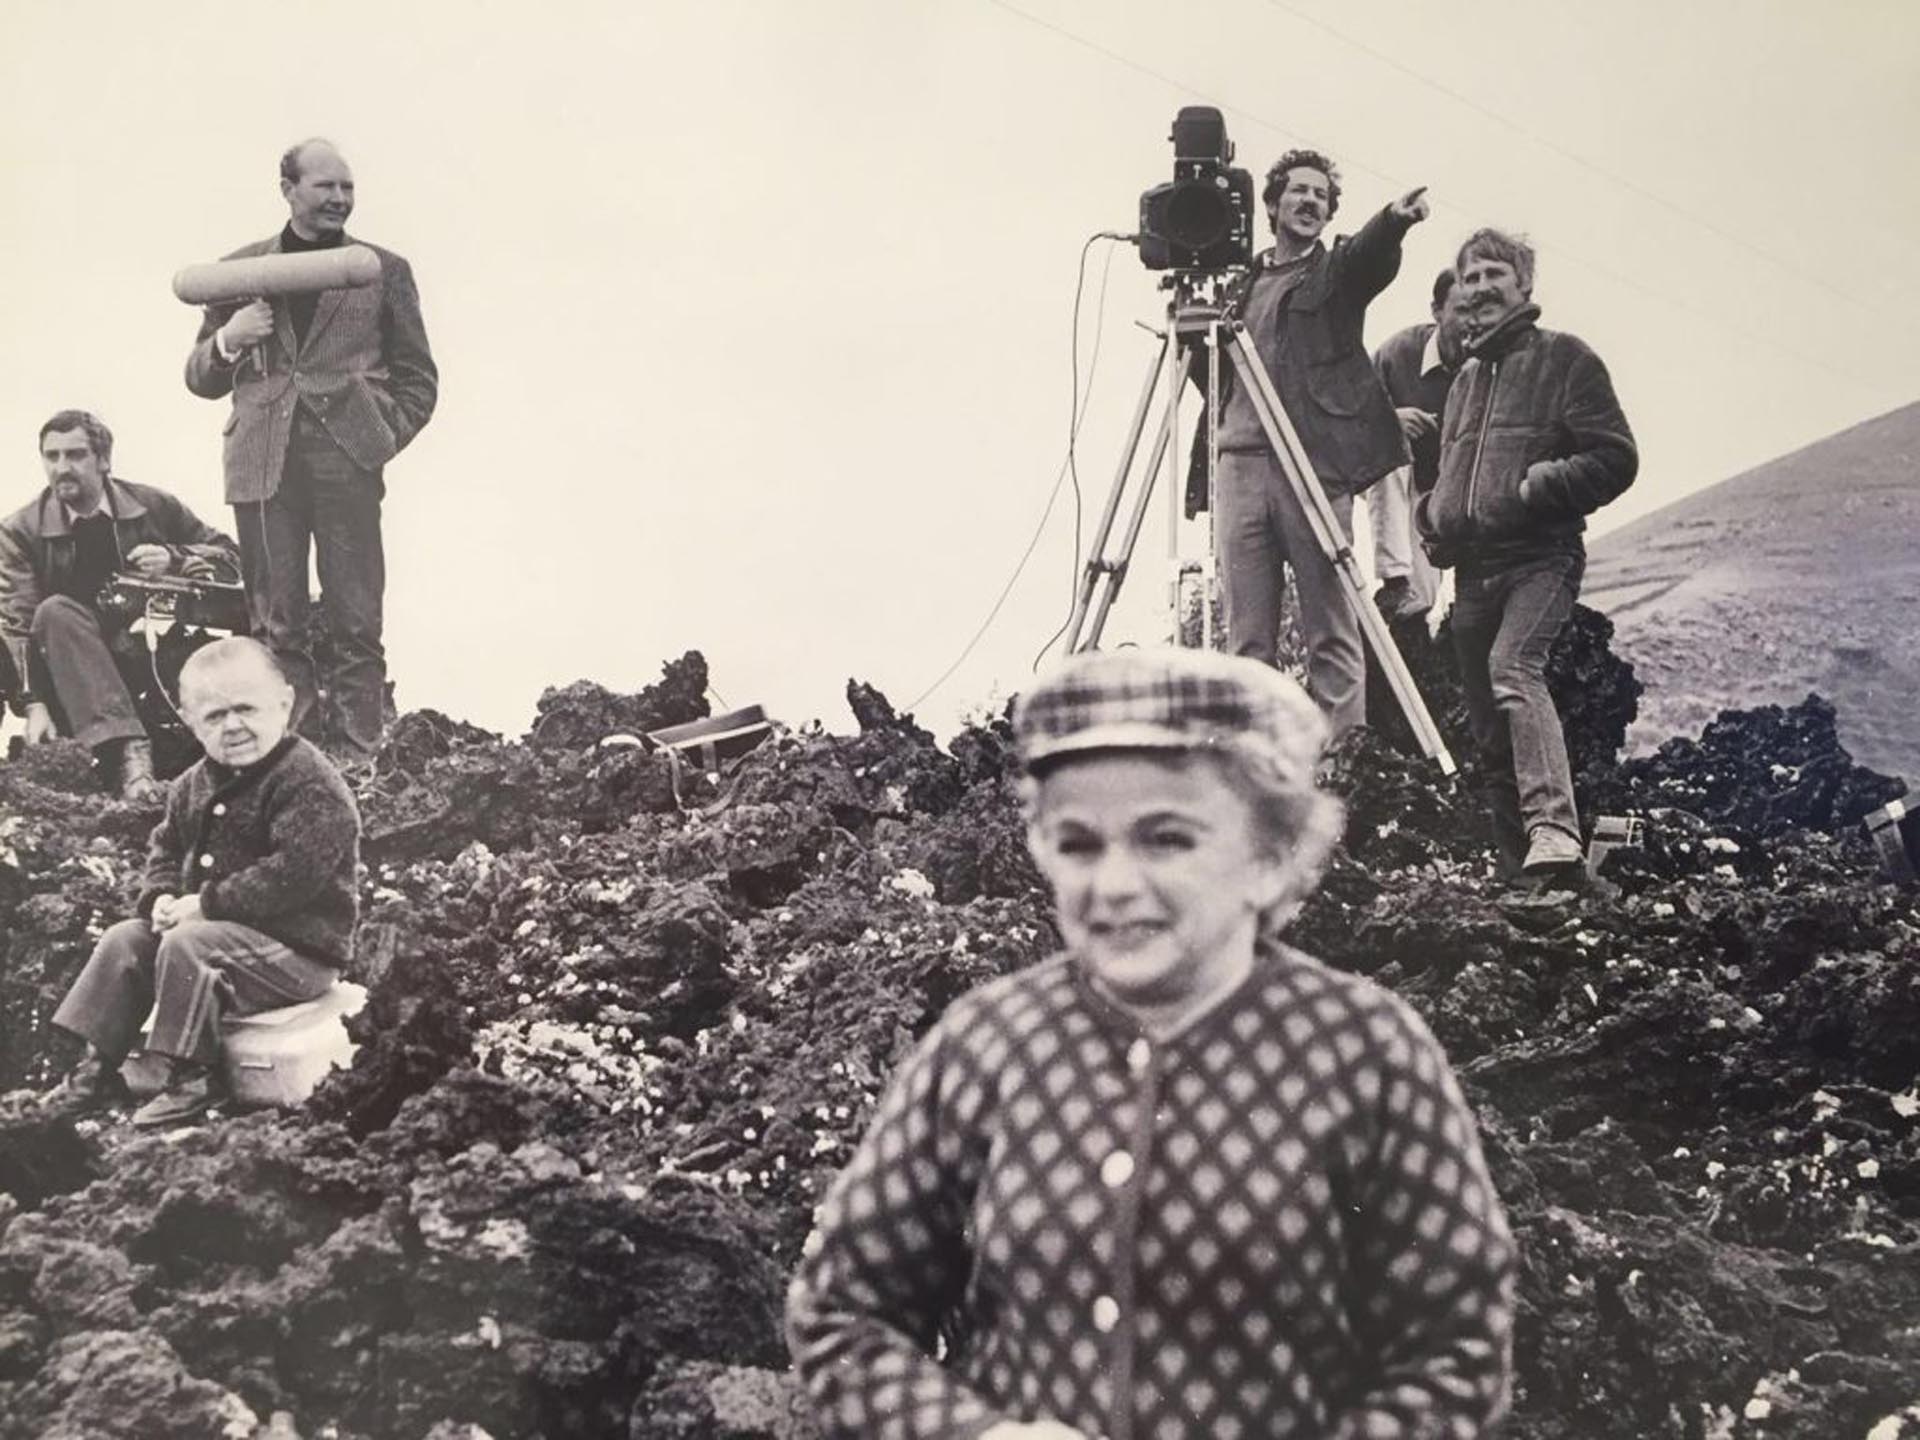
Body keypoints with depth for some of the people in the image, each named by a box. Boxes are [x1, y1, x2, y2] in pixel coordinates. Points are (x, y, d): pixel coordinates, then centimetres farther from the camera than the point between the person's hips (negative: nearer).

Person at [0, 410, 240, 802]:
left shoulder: (154, 506, 5)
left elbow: (229, 558, 9)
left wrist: (175, 559, -13)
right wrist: (35, 704, -25)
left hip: (160, 656, 1)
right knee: (55, 611, -31)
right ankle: (127, 752, -45)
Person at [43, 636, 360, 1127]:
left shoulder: (311, 784, -21)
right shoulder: (195, 784, 9)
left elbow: (294, 872, -29)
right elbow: (165, 846, 19)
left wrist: (207, 903, -24)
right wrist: (162, 895, -4)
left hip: (298, 942, -9)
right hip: (209, 923, 9)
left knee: (186, 945, -27)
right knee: (125, 939, 3)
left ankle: (191, 1076, -17)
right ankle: (98, 1065, 10)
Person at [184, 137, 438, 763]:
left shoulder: (384, 270, 13)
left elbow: (418, 378, 15)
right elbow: (201, 379, 18)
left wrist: (383, 436, -1)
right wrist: (227, 341, -3)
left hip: (346, 463, -1)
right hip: (262, 464, 1)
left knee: (355, 623, -5)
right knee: (276, 626, -1)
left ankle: (357, 756, -3)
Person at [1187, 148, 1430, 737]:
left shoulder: (1337, 270, 11)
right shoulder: (1237, 283, 21)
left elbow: (1373, 254, -13)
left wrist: (1395, 218, -35)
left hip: (1314, 463, -3)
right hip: (1239, 462, 3)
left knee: (1332, 633, -6)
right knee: (1247, 638, 0)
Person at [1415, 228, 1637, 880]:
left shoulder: (1563, 357, 2)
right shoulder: (1465, 377, 22)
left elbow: (1616, 459, -5)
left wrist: (1536, 488, -17)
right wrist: (1431, 514, 13)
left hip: (1540, 557, -7)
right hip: (1473, 568, 7)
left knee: (1513, 668, -32)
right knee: (1490, 738, 6)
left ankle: (1555, 832, -42)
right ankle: (1518, 868, 13)